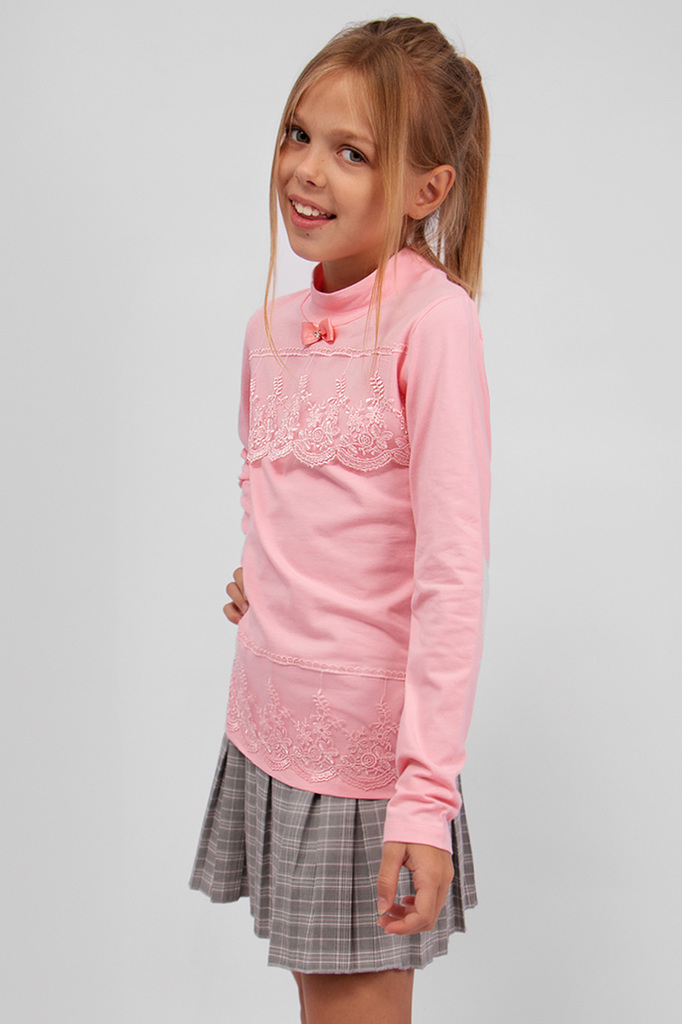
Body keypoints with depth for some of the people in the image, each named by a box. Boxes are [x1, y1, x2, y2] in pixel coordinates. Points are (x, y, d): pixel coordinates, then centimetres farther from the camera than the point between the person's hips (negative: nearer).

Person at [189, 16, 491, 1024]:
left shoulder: (431, 319, -16)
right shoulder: (275, 324, 7)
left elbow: (452, 574, -20)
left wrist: (427, 793, -23)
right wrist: (259, 573, 9)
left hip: (367, 741, -7)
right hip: (267, 722, 7)